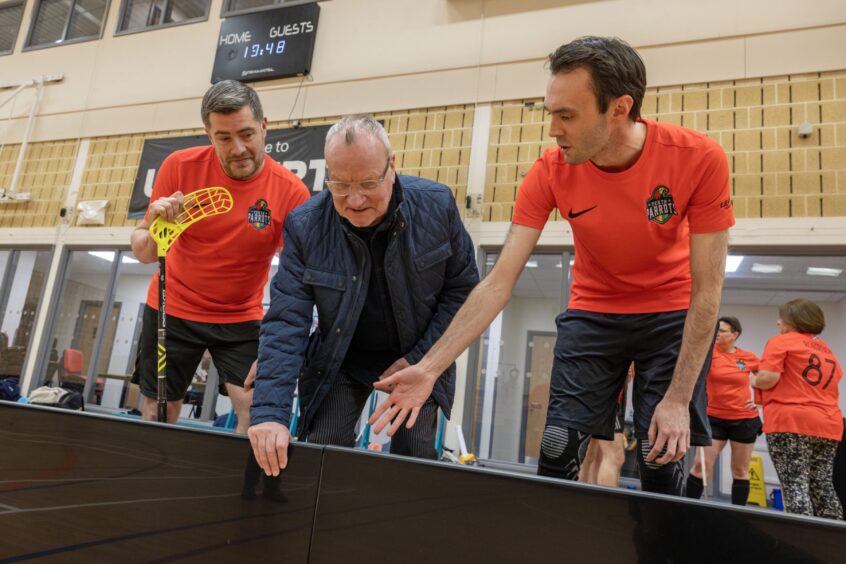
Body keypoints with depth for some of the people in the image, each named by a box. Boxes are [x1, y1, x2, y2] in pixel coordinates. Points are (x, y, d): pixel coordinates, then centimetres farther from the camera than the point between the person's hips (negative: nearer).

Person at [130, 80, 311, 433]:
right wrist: (155, 227, -30)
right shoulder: (180, 166, -13)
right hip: (171, 310, 2)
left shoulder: (291, 192, -18)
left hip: (241, 319, -1)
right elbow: (142, 253, -7)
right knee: (156, 417, 11)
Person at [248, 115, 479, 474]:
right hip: (340, 361, 0)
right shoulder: (305, 227, -19)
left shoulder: (437, 205, -18)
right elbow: (286, 322, -22)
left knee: (415, 460, -1)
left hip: (418, 357, 1)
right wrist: (268, 411, -32)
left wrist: (420, 359, -13)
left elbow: (462, 288, -7)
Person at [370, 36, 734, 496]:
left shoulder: (699, 159, -23)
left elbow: (706, 289, -18)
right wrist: (429, 367, -27)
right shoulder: (550, 172, -19)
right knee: (556, 452, -5)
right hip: (592, 314, 1)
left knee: (661, 461, -5)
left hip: (673, 317, -1)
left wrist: (679, 398, -20)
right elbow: (498, 284, -20)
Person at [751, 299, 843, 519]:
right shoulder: (827, 351, 22)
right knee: (822, 486, 12)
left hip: (791, 423, -7)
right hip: (828, 425, 7)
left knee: (795, 484, -8)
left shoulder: (781, 341, -1)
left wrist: (754, 379, 7)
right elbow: (823, 387, 25)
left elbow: (767, 379, -14)